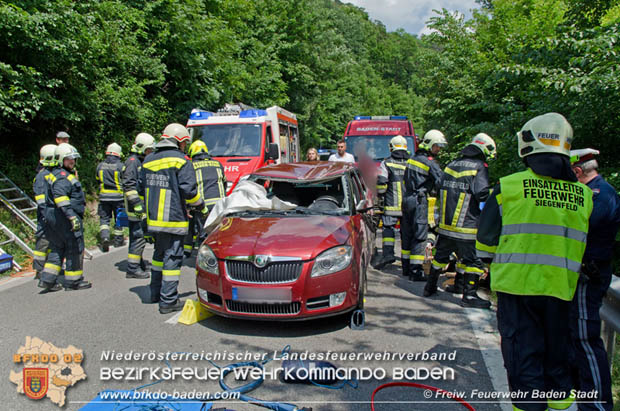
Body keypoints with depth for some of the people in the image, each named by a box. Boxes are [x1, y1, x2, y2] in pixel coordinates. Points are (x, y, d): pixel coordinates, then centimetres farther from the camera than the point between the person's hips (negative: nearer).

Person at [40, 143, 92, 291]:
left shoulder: (61, 174, 18)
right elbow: (60, 197, -28)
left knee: (57, 248, 16)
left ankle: (47, 279, 15)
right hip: (65, 218, -10)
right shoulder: (62, 176, -15)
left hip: (53, 217, 10)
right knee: (75, 248, 1)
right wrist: (72, 216, -34)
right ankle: (73, 281, 10)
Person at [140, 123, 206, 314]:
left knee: (160, 254, 21)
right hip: (173, 219, -7)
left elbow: (141, 188, 16)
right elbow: (188, 190, -14)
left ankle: (156, 292, 31)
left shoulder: (149, 160, 12)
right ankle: (168, 301, 0)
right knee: (172, 257, -2)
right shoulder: (181, 160, -10)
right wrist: (201, 206, 2)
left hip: (153, 219, 7)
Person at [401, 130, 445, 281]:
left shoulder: (413, 158, 13)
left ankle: (406, 267, 22)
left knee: (407, 234, 13)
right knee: (420, 236, -4)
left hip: (406, 199, 8)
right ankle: (415, 271, -4)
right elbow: (441, 182, -13)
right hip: (419, 201, -8)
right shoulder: (429, 162, -11)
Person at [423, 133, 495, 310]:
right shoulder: (479, 167, -8)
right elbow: (482, 194, -19)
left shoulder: (451, 165, 12)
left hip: (445, 224, 7)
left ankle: (430, 286, 29)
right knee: (472, 260, 2)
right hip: (466, 226, -7)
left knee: (441, 255, 19)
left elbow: (440, 189, 19)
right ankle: (469, 295, 4)